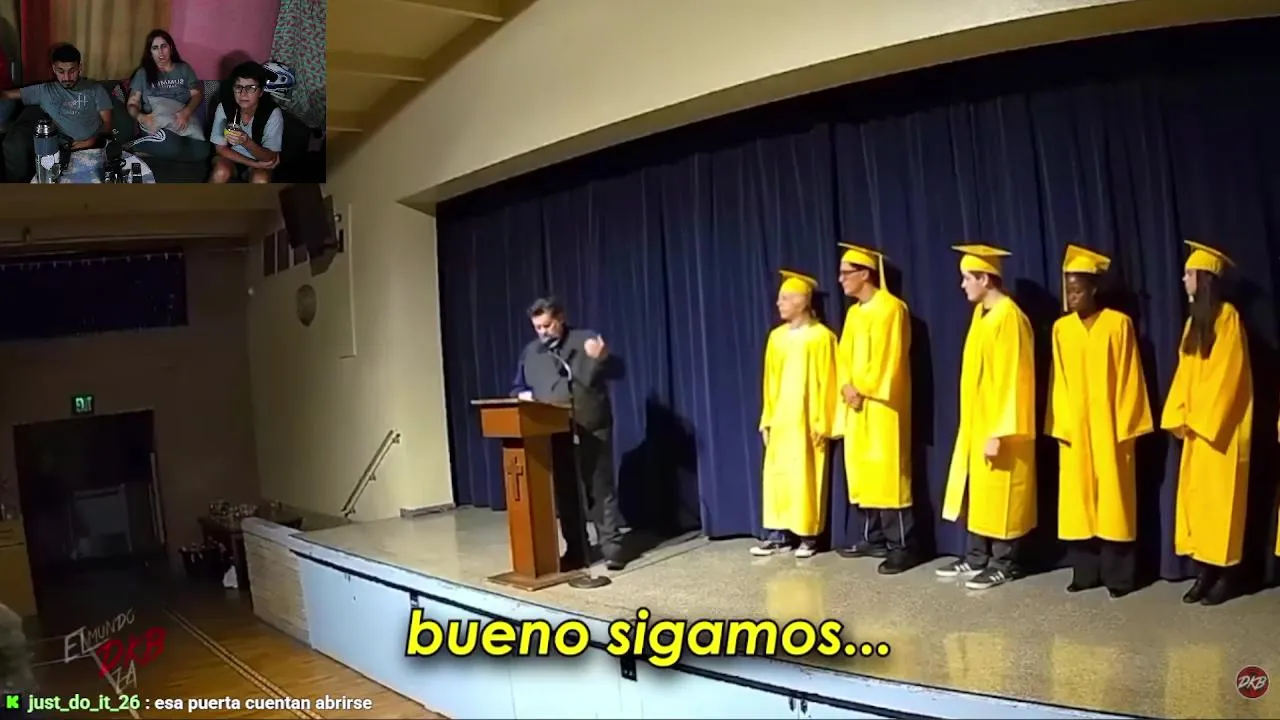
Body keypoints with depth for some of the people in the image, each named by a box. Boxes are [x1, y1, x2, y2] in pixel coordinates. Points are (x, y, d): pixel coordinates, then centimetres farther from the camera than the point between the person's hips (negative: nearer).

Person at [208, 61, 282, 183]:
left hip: (260, 160, -1)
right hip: (230, 157, 1)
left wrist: (247, 143, -41)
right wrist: (255, 164, -20)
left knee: (261, 180, -32)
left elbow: (271, 158, -21)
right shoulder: (224, 107, -17)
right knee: (221, 172, -31)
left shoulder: (273, 113, -22)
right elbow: (221, 148, -10)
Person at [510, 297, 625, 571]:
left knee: (600, 489, -1)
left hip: (591, 429, -4)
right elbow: (517, 388, 20)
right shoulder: (530, 352, 14)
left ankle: (612, 547, 5)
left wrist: (596, 359, -28)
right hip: (554, 434, 4)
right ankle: (576, 551, 17)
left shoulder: (587, 340, 1)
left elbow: (593, 381, -7)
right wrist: (522, 395, -3)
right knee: (565, 493, 8)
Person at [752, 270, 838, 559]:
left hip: (808, 420, -5)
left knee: (807, 478, 0)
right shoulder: (776, 337, 10)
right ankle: (779, 534, 14)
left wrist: (823, 423, -10)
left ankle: (808, 535, 10)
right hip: (780, 420, 5)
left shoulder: (821, 337, -6)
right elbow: (770, 382, 12)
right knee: (777, 476, 5)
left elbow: (827, 383, -7)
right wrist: (766, 420, 9)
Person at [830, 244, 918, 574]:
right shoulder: (854, 312, 17)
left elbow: (887, 359, -16)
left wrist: (864, 392, -12)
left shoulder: (890, 308, -11)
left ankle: (902, 546, -2)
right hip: (854, 404, 9)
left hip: (880, 405, -9)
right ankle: (874, 539, 20)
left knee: (888, 474, -7)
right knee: (863, 473, 11)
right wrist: (847, 387, -3)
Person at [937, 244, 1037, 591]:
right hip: (975, 423, 9)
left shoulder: (1009, 317, -18)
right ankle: (977, 557, 24)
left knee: (998, 497, 1)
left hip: (997, 428, -9)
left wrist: (998, 432, -21)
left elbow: (1011, 380, -20)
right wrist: (975, 425, 17)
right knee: (976, 493, 14)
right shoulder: (981, 313, 10)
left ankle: (1003, 564, 13)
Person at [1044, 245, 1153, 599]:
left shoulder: (1119, 323, -4)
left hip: (1110, 425, -3)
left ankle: (1117, 575, 9)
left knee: (1113, 499, 1)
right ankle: (1085, 572, 14)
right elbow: (1058, 381, 7)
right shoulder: (1061, 328, 7)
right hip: (1074, 427, 3)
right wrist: (1060, 423, -1)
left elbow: (1128, 378, -4)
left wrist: (1126, 425, -8)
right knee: (1079, 500, 5)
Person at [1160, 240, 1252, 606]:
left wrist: (1203, 420, -15)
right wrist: (1180, 418, 4)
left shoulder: (1227, 316, -11)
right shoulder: (1195, 320, 13)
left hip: (1220, 428, -8)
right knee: (1195, 496, 7)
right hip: (1197, 426, 8)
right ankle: (1204, 572, 13)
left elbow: (1227, 374, -15)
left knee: (1220, 498, -2)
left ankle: (1224, 575, 6)